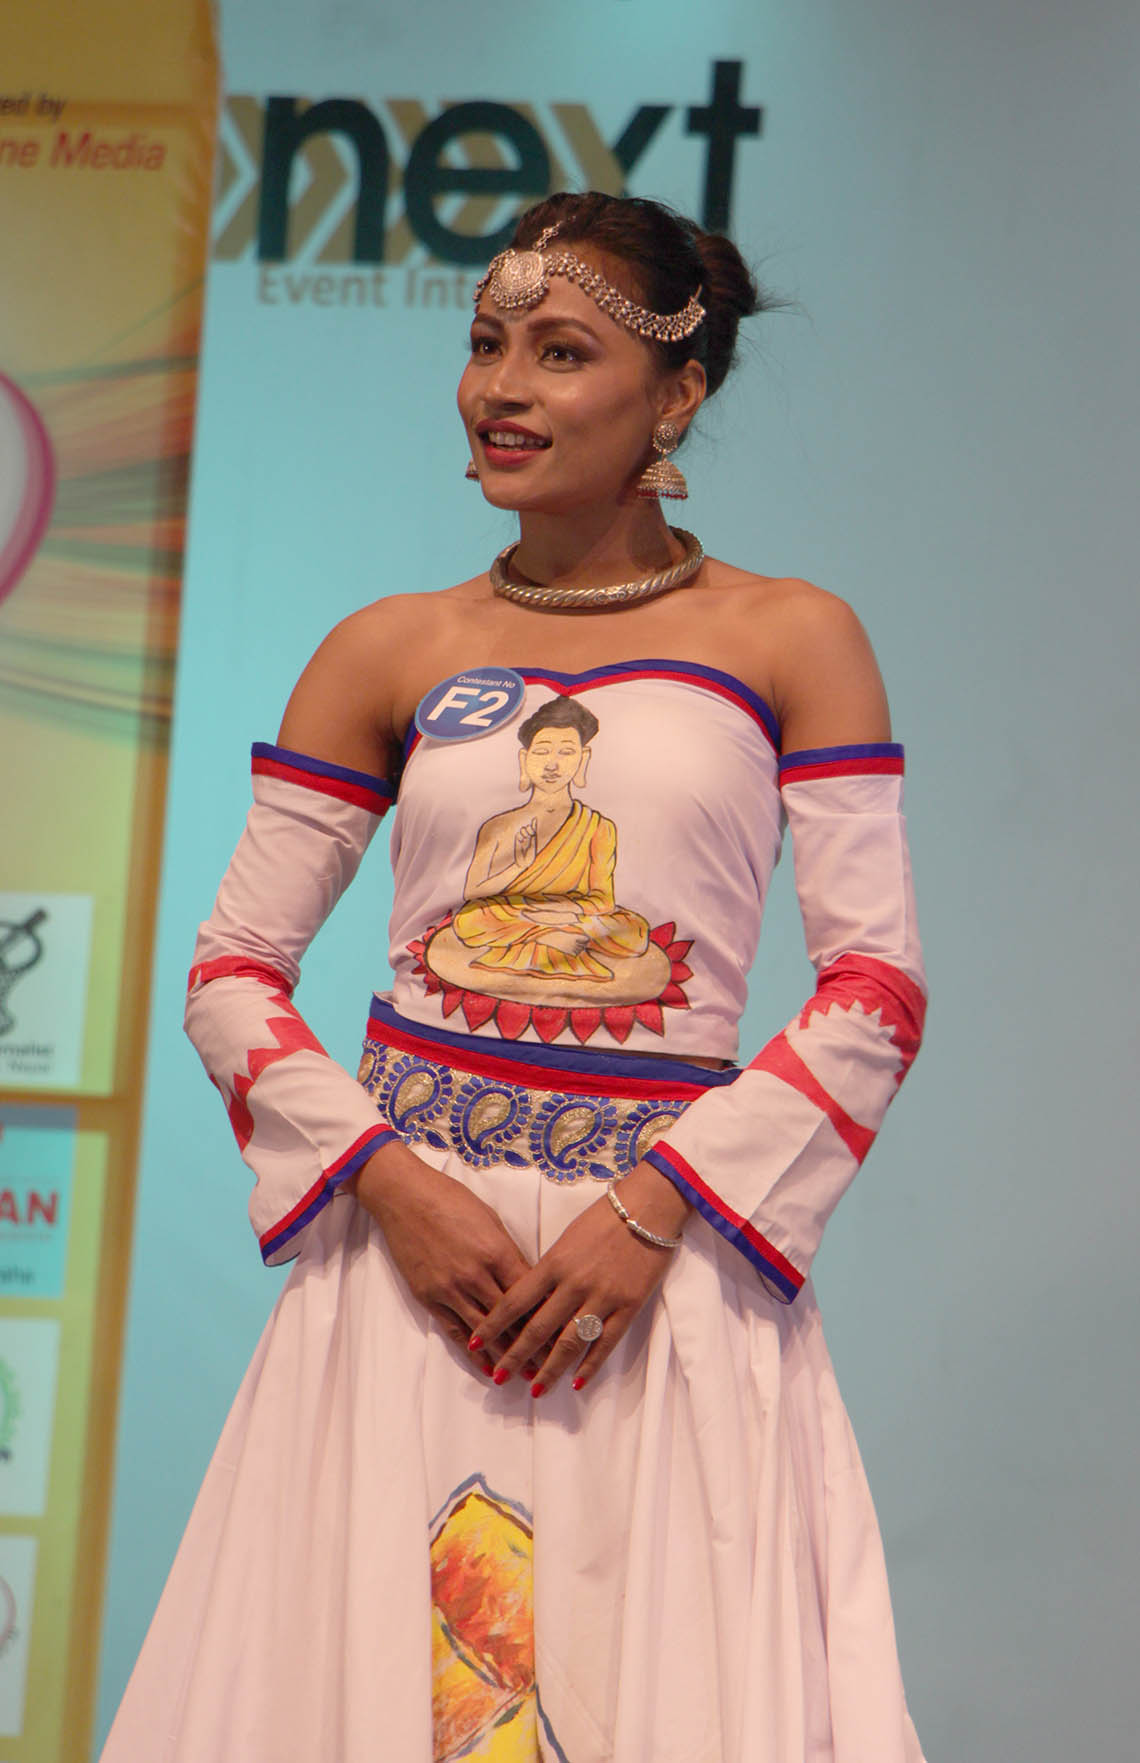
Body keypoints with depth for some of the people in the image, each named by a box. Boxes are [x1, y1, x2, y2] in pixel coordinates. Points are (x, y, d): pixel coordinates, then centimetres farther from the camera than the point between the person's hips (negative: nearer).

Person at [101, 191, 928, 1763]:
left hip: (675, 1261, -1)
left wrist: (653, 1212, -11)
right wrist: (387, 1180, -7)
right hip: (411, 1236, 2)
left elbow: (879, 994, -1)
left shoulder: (792, 644, 4)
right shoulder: (392, 654, 9)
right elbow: (231, 970, 9)